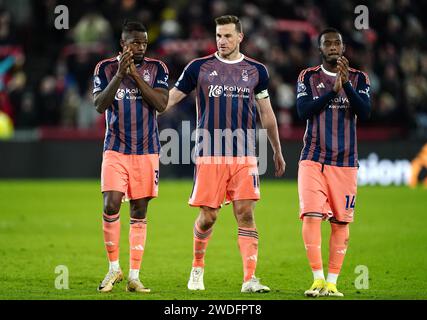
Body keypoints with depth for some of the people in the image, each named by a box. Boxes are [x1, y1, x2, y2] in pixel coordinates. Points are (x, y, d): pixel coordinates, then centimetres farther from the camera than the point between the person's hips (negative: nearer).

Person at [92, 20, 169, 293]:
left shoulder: (156, 68, 2)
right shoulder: (106, 68, 2)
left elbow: (161, 104, -10)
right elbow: (100, 105, -8)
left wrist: (136, 75, -16)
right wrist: (119, 74, -18)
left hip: (147, 151, 1)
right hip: (116, 149, -1)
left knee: (139, 212, 2)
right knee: (111, 206, -14)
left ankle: (134, 276, 6)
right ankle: (114, 268, 3)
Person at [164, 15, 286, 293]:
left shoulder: (255, 70, 10)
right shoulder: (199, 68, 5)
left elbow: (266, 114, 19)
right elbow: (171, 98, 9)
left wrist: (278, 152, 24)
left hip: (244, 155, 1)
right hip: (209, 154, -1)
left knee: (246, 213, -9)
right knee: (208, 216, 0)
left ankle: (250, 279, -12)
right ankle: (197, 268, 24)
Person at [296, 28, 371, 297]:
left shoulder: (358, 78, 6)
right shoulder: (308, 77, 6)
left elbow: (365, 113, -8)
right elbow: (303, 111, -8)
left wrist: (347, 85, -20)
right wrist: (333, 91, -17)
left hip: (345, 162, 1)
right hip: (313, 160, -1)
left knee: (341, 222, 1)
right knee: (311, 216, -14)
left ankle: (332, 282, 7)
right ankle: (318, 279, -10)